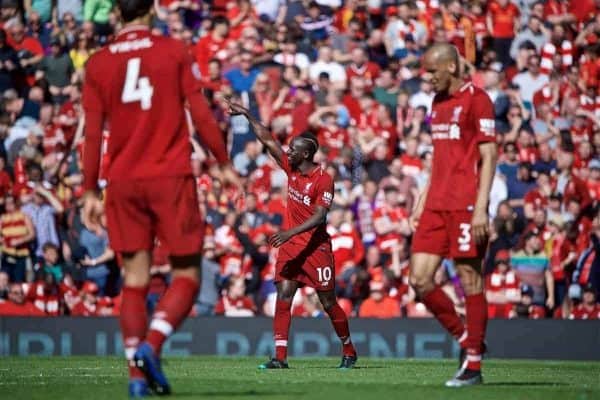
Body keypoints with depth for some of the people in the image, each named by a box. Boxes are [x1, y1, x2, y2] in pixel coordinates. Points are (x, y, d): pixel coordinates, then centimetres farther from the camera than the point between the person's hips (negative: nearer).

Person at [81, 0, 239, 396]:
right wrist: (224, 163, 7)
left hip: (123, 181, 3)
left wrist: (91, 191, 9)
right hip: (171, 177, -3)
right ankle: (152, 344, -17)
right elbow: (201, 113, -2)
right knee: (187, 273, 5)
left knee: (135, 278, 7)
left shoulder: (98, 63, 5)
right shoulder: (174, 51, -1)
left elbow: (92, 133, 4)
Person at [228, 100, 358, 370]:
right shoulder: (291, 169, 5)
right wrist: (248, 116, 9)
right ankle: (280, 357, -10)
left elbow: (319, 217, -21)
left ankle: (349, 352, 19)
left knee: (328, 303, 2)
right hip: (290, 246, 6)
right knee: (283, 298, -6)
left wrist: (289, 233, -29)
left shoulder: (323, 180, -14)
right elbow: (268, 140, 11)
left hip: (316, 247, -6)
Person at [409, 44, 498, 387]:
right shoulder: (438, 102, 18)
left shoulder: (477, 100, -7)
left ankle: (474, 364, 3)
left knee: (470, 278, -3)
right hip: (437, 204, 8)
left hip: (465, 205, -8)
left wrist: (481, 207, -17)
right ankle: (465, 338, 18)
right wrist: (422, 201, 19)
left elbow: (489, 156, -11)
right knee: (420, 280, 2)